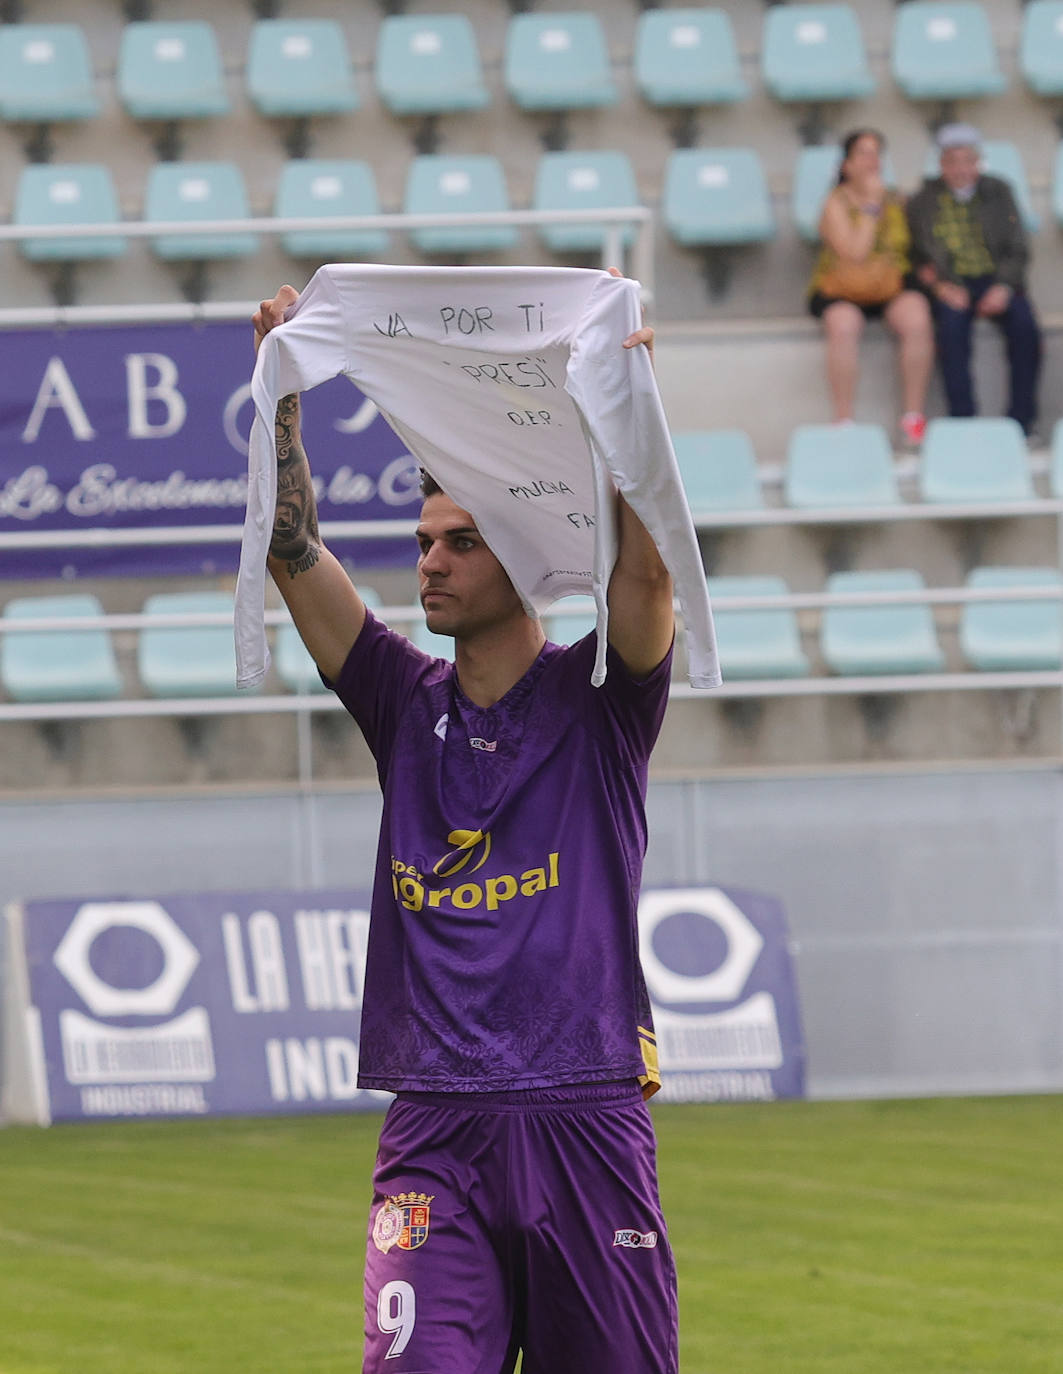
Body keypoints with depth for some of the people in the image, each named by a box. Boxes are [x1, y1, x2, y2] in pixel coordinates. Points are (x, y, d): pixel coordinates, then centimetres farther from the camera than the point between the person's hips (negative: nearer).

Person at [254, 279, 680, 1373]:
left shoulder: (598, 699, 5)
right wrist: (281, 395, -1)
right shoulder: (408, 705, 13)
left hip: (587, 1118, -2)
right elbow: (293, 553, 7)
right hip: (432, 1132, 2)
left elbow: (646, 568, -13)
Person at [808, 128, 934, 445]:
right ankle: (843, 420, -31)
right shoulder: (836, 204, -2)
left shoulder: (894, 199, 12)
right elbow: (854, 253, -16)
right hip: (840, 289, -3)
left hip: (891, 285, 3)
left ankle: (913, 416, -22)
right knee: (844, 325, -36)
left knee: (917, 321, -29)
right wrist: (871, 206, -13)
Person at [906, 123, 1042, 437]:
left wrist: (1004, 287, -11)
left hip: (996, 281, 1)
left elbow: (1017, 249, 7)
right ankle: (963, 418, -32)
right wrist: (939, 285, -15)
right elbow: (917, 257, 5)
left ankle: (1021, 417, -22)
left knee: (1025, 325, -29)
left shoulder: (998, 192, 11)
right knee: (951, 326, -34)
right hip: (952, 285, -1)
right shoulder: (923, 202, 9)